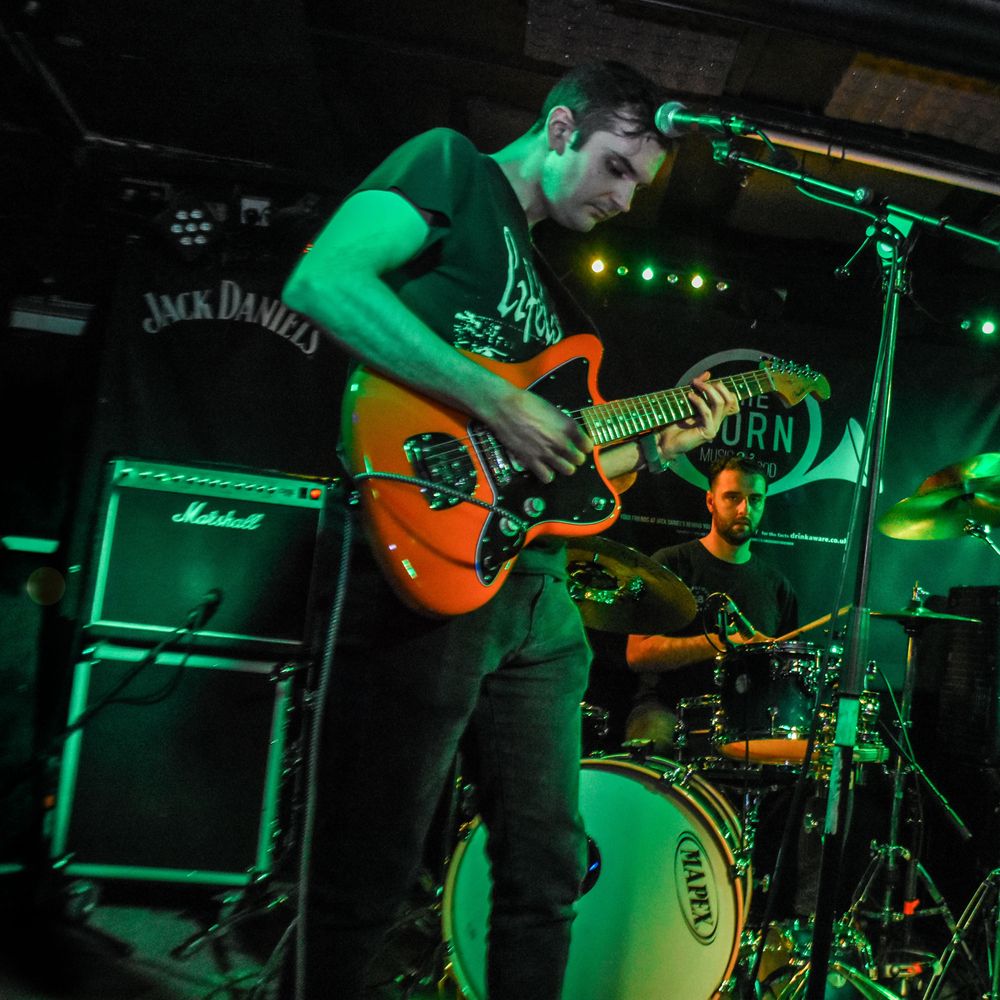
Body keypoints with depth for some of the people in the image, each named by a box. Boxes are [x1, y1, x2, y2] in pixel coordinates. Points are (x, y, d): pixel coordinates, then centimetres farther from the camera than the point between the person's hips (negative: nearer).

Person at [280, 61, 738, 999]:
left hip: (536, 590, 9)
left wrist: (659, 438, 16)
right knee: (365, 883, 3)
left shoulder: (542, 273, 26)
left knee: (545, 876, 16)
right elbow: (319, 281, -16)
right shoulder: (451, 164, 4)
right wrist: (495, 400, -18)